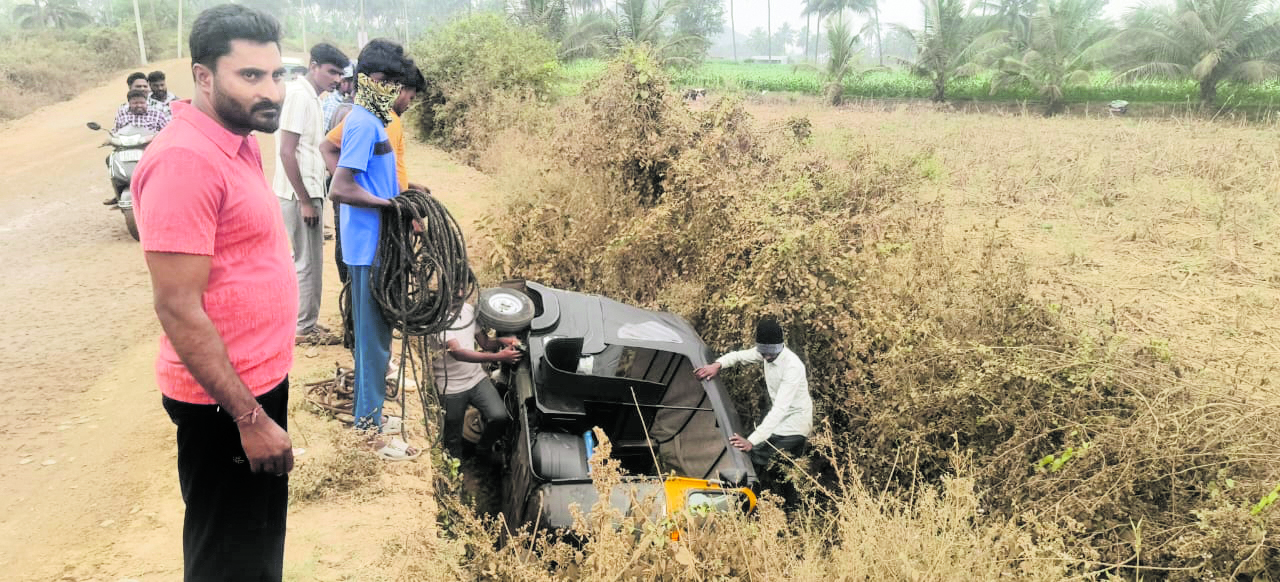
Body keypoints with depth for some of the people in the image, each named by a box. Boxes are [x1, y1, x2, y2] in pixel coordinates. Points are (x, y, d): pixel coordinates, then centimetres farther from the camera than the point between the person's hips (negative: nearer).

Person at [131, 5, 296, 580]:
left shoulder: (238, 141, 7)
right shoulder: (184, 160, -24)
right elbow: (178, 309, -25)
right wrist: (249, 418, -23)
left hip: (259, 379, 9)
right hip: (225, 401, -9)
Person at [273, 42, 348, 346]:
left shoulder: (311, 96, 13)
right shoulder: (298, 95, -15)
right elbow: (286, 152, -20)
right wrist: (305, 201, -18)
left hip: (309, 193, 9)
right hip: (298, 195, -9)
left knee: (311, 261, 15)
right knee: (304, 262, -1)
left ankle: (308, 322, 24)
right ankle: (304, 328, 8)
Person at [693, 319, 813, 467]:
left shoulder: (793, 366, -31)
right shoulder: (765, 352, -7)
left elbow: (780, 408, -37)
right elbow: (738, 356, 10)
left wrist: (752, 441, -43)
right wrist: (717, 365, -14)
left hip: (794, 425, -8)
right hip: (779, 418, 8)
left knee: (755, 458, -17)